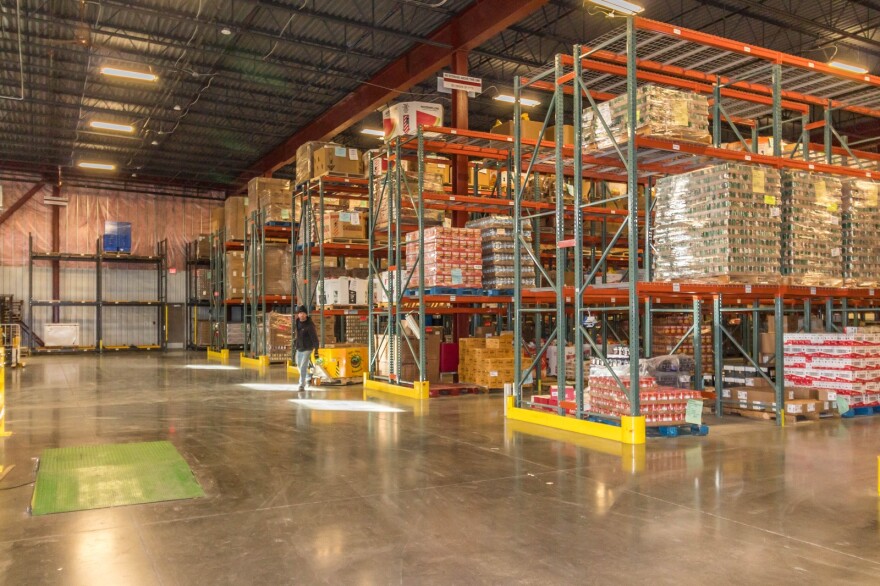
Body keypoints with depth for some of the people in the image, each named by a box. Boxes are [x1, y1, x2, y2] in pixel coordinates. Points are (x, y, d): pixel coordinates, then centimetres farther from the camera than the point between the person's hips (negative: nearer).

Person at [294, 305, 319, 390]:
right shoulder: (297, 322, 1)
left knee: (303, 367, -13)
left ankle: (302, 385, -8)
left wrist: (316, 350, -21)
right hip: (299, 348, 8)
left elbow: (314, 338, -19)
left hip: (307, 349, -8)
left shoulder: (309, 325, -20)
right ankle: (307, 378, 43)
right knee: (299, 365, 21)